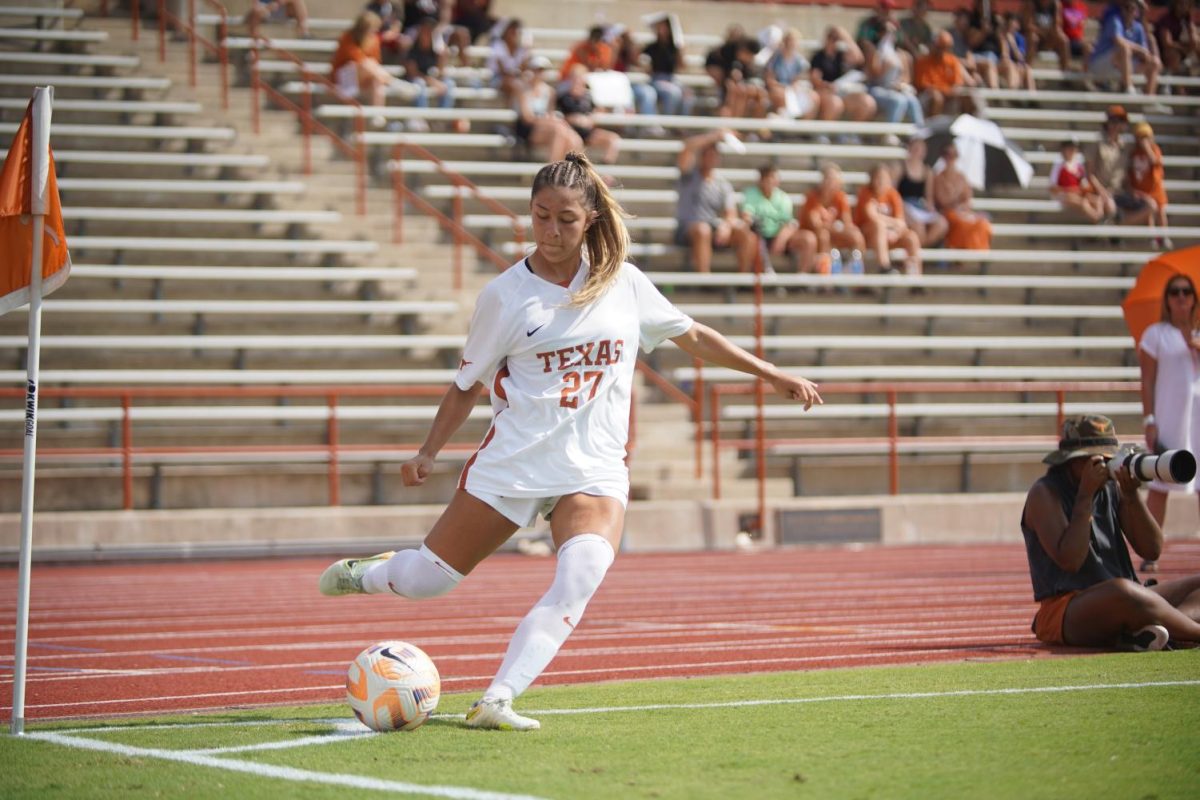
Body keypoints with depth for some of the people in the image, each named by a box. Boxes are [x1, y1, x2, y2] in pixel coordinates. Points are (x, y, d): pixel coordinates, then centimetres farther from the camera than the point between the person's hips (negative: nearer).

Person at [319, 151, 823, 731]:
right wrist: (428, 453, -1)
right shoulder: (505, 295, -1)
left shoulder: (623, 282, 6)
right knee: (427, 579, 4)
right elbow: (468, 384, 8)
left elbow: (691, 335, 19)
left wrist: (771, 375, 19)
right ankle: (362, 574, 39)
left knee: (581, 577, -26)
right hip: (514, 462, -1)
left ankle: (496, 701, -28)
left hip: (595, 468, 1)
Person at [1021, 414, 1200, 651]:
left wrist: (1131, 495, -7)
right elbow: (1069, 561, -18)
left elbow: (1151, 550, 6)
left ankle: (1145, 630, -37)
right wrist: (1085, 495, -16)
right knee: (1122, 591, -40)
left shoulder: (1113, 488, 14)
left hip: (1121, 604, 8)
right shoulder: (1045, 494, -4)